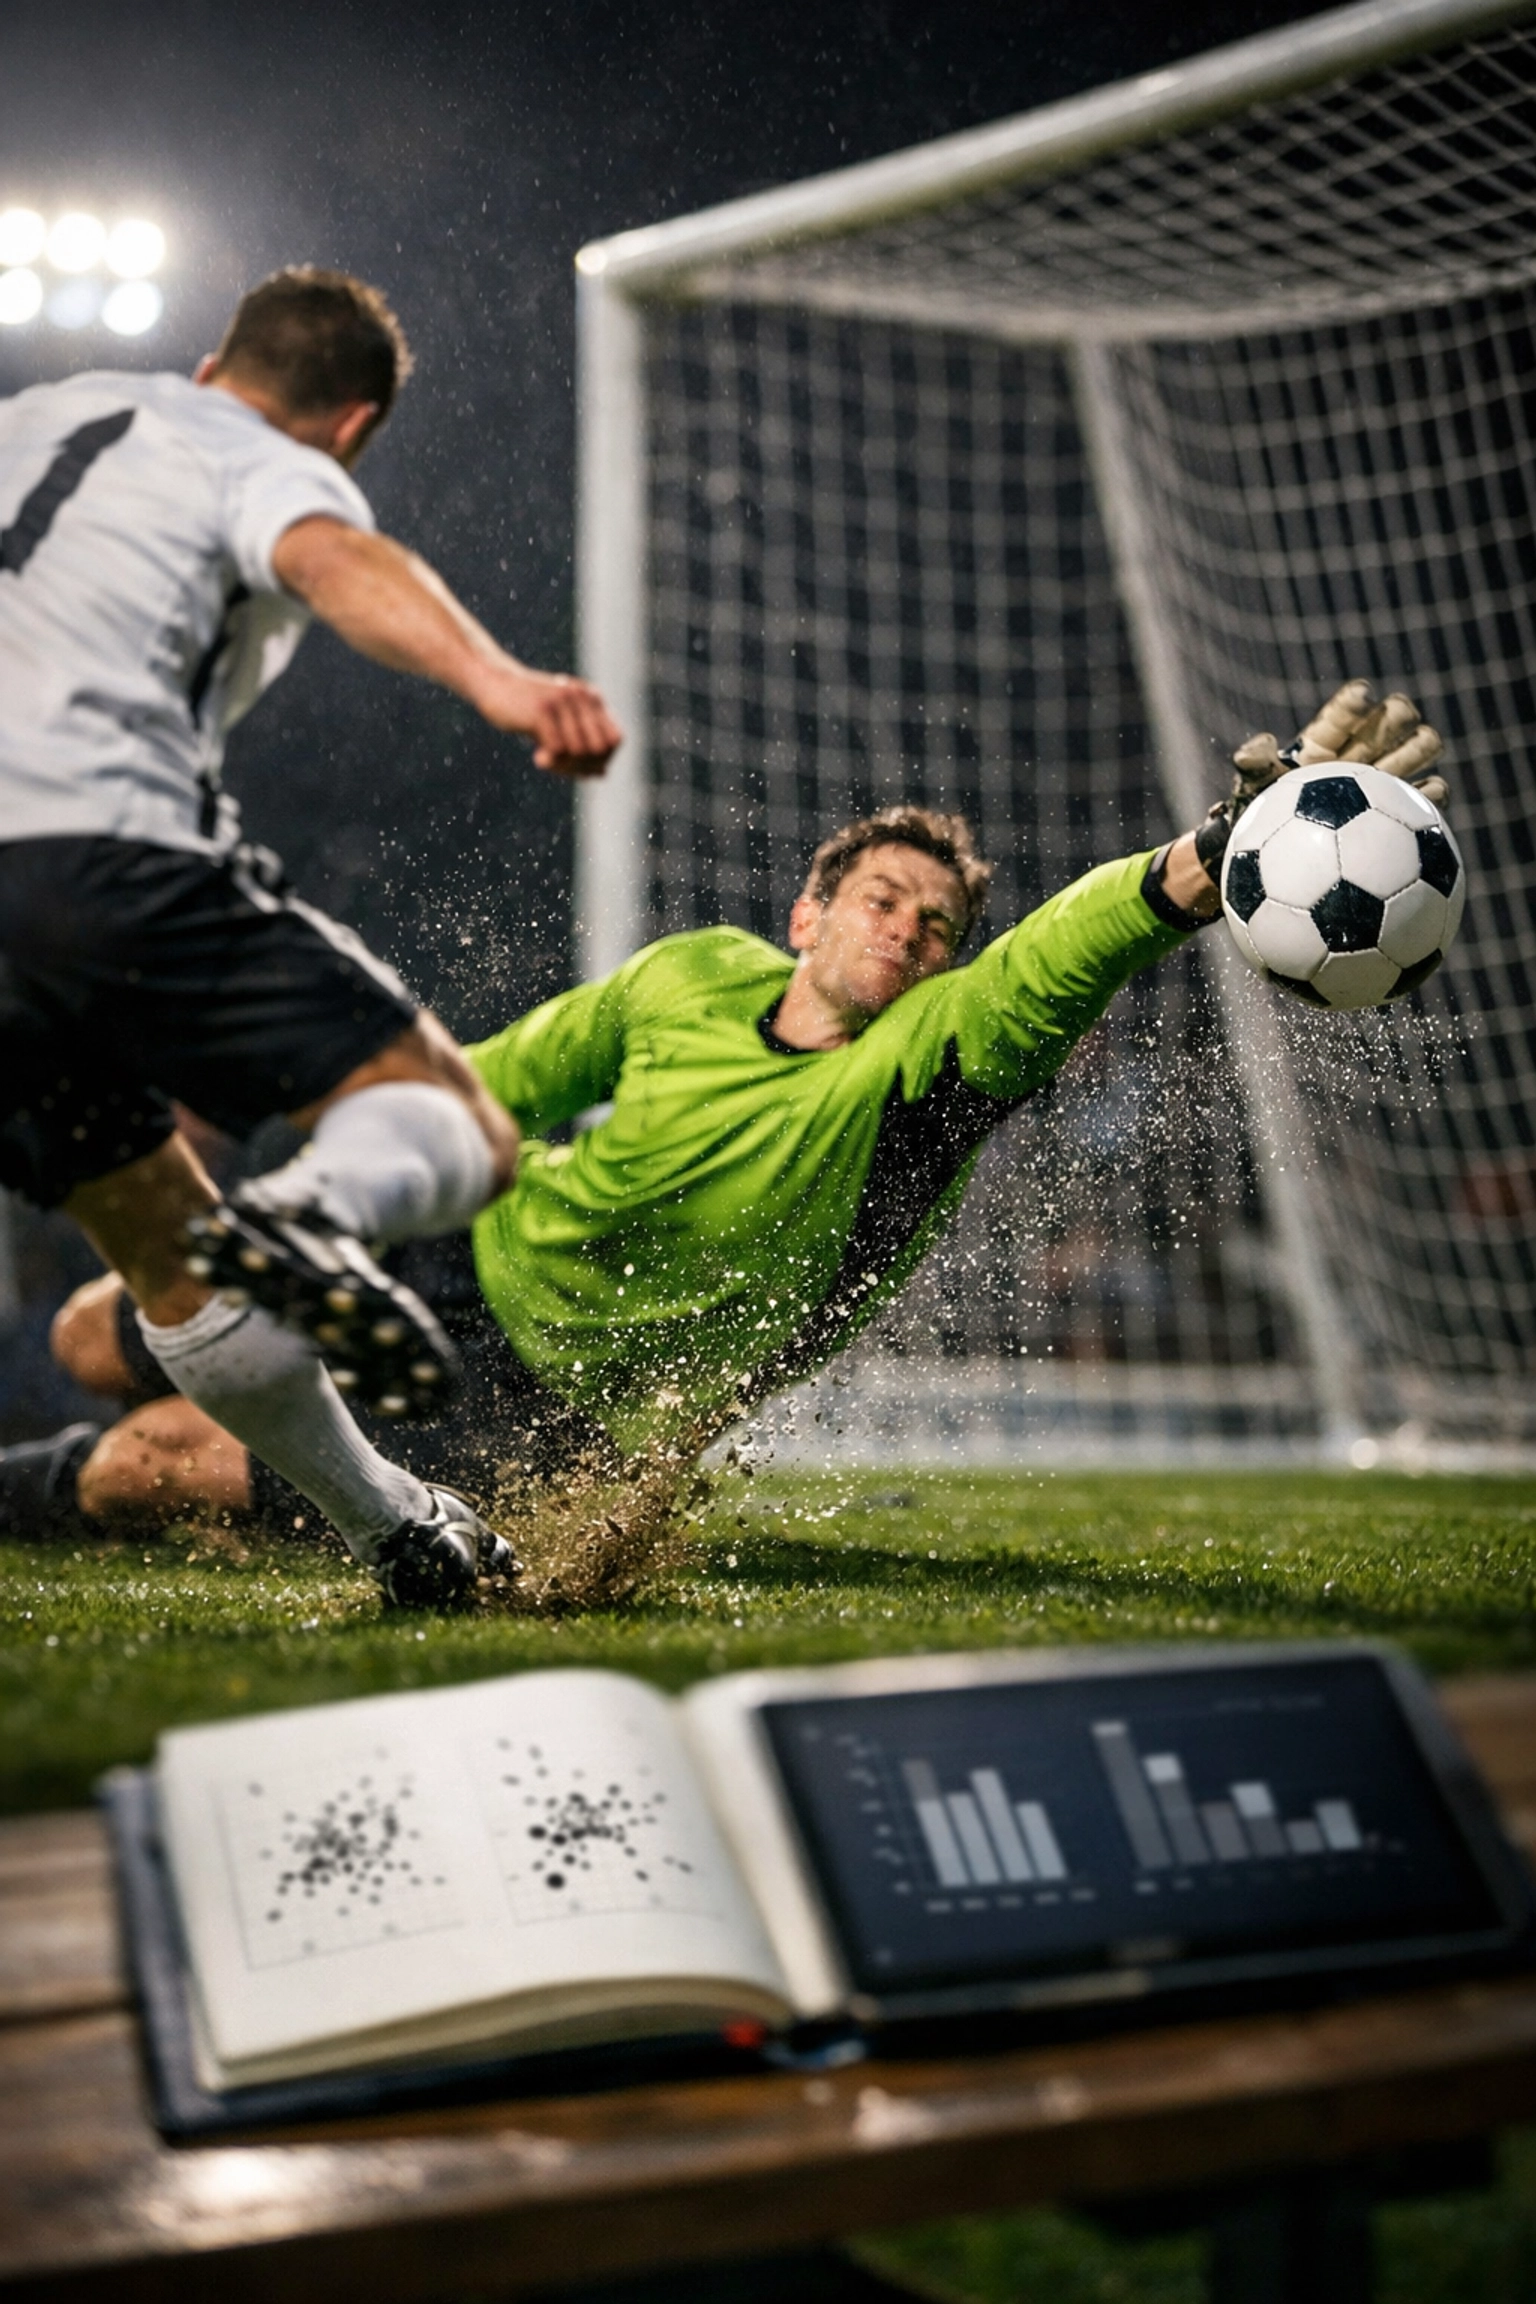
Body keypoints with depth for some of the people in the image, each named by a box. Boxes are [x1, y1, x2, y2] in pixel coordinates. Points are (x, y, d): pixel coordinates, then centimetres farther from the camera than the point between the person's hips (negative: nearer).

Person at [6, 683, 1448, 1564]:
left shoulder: (916, 1063, -24)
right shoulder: (694, 977, -9)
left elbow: (1055, 961, -44)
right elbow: (528, 1066, 9)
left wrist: (1216, 854, -61)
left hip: (562, 1416, -4)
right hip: (473, 1254, 4)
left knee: (130, 1473, -8)